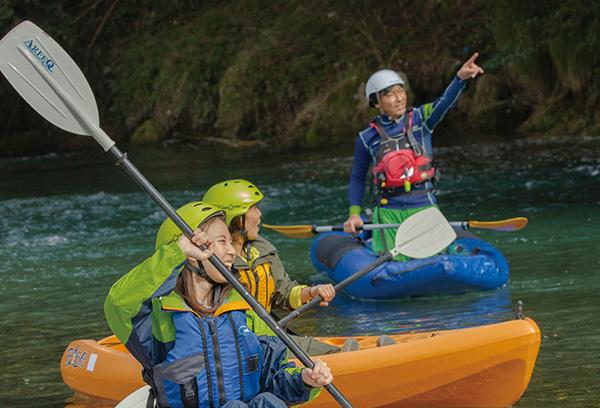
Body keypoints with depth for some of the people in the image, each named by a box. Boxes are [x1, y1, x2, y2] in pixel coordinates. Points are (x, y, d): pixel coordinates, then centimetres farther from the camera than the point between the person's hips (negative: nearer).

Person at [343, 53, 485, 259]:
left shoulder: (421, 119, 3)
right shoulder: (367, 139, 2)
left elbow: (444, 102, -17)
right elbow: (357, 178, 13)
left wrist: (461, 77, -36)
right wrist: (354, 213, 1)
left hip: (424, 206, 1)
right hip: (389, 212, -1)